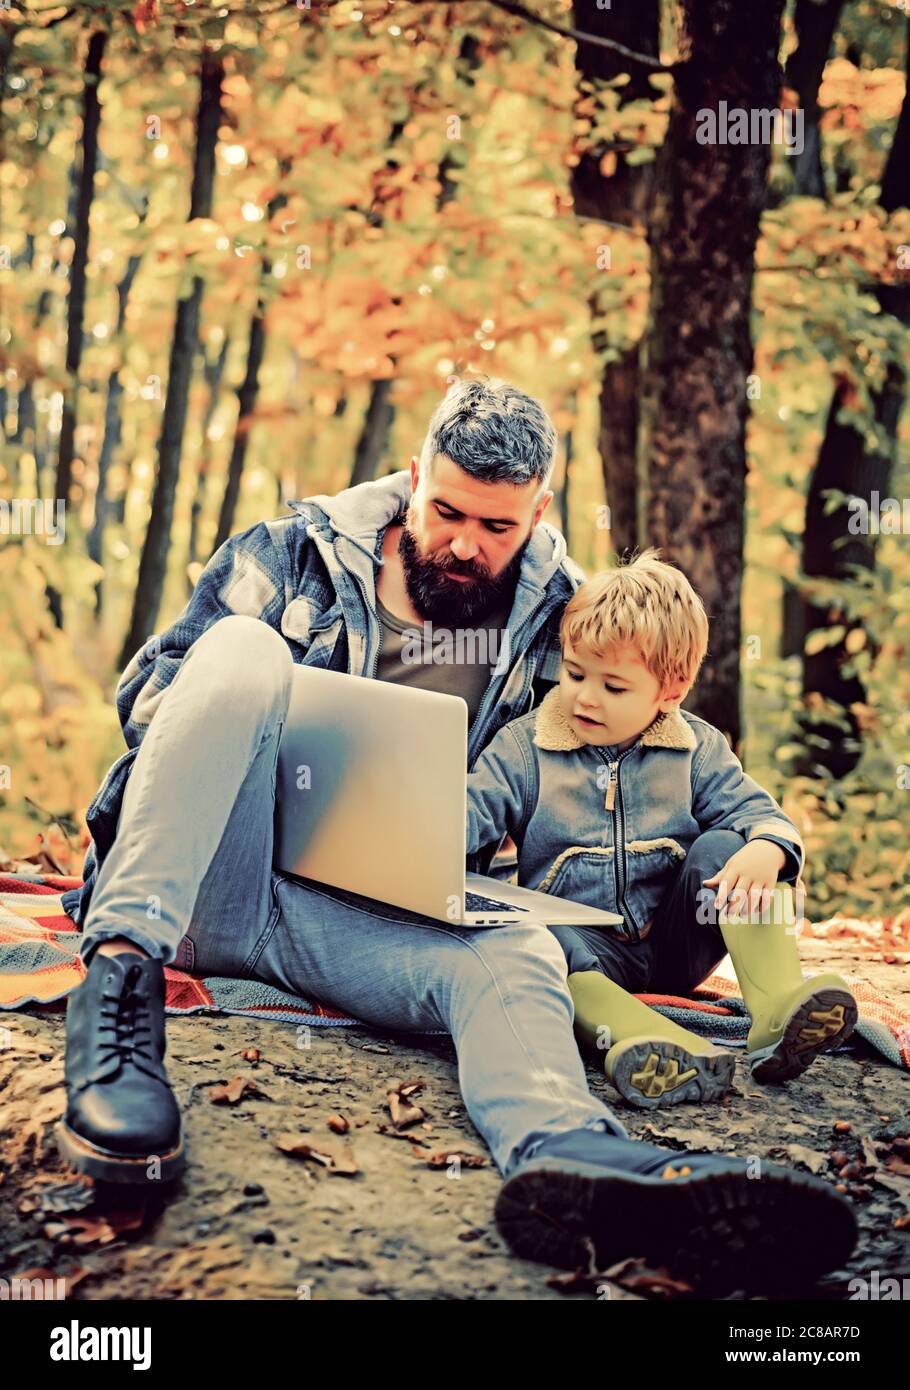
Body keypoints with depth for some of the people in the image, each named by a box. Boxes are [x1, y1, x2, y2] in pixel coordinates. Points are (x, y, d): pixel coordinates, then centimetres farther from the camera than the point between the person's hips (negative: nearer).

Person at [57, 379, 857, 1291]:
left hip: (360, 919, 1)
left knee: (518, 952, -30)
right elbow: (145, 685, 10)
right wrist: (234, 725, -12)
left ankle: (568, 1155, -67)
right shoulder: (293, 554, 9)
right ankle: (120, 975, -41)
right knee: (245, 648, -25)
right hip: (200, 888, -1)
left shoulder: (551, 619, 13)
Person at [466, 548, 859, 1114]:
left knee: (723, 848, -23)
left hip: (677, 945, 2)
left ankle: (780, 1009, -39)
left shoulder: (698, 749, 5)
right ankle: (632, 1035, -63)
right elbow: (472, 811, -6)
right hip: (589, 949, -1)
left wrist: (766, 851, -29)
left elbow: (758, 812, -4)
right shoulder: (523, 746, 2)